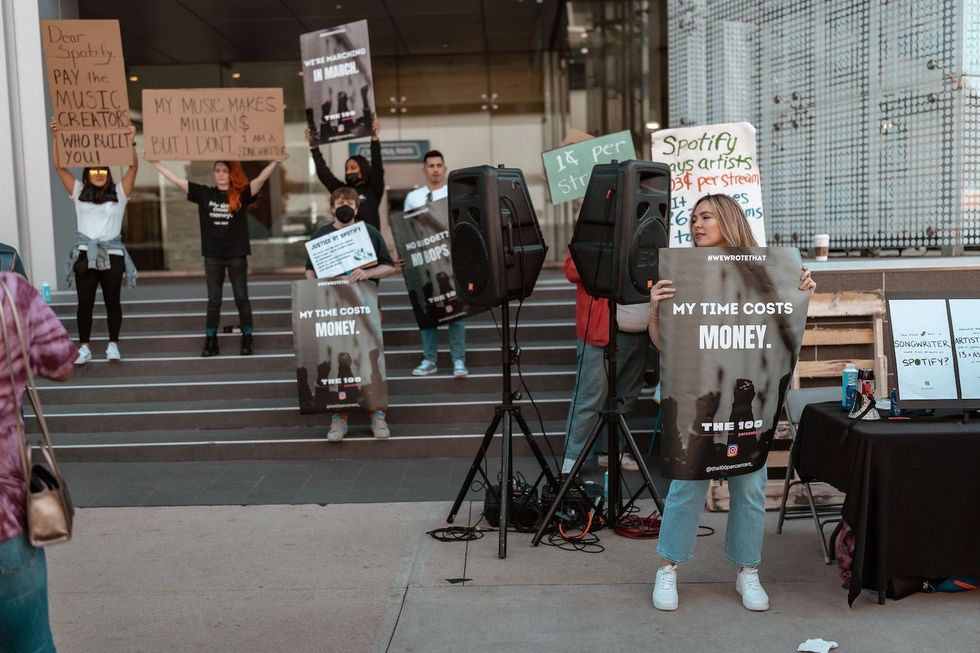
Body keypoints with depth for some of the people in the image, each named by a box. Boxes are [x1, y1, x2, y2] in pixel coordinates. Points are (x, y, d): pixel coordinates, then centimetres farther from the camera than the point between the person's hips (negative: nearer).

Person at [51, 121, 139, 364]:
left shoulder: (119, 193, 5)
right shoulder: (79, 192, 9)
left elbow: (133, 166, -5)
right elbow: (59, 166, 5)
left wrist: (130, 142, -16)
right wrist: (56, 138, -4)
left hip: (112, 255, -1)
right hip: (85, 255, 1)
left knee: (112, 301, 8)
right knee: (85, 303, 4)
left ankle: (113, 345, 17)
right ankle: (84, 347, 10)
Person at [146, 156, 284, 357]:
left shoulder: (242, 194, -3)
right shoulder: (204, 194, 4)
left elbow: (261, 179, -15)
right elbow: (176, 180, 4)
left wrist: (275, 161, -28)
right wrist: (155, 162, 2)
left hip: (237, 255, -2)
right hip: (212, 256, 2)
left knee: (241, 298, 4)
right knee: (213, 300, 7)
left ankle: (248, 341, 11)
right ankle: (211, 343, 12)